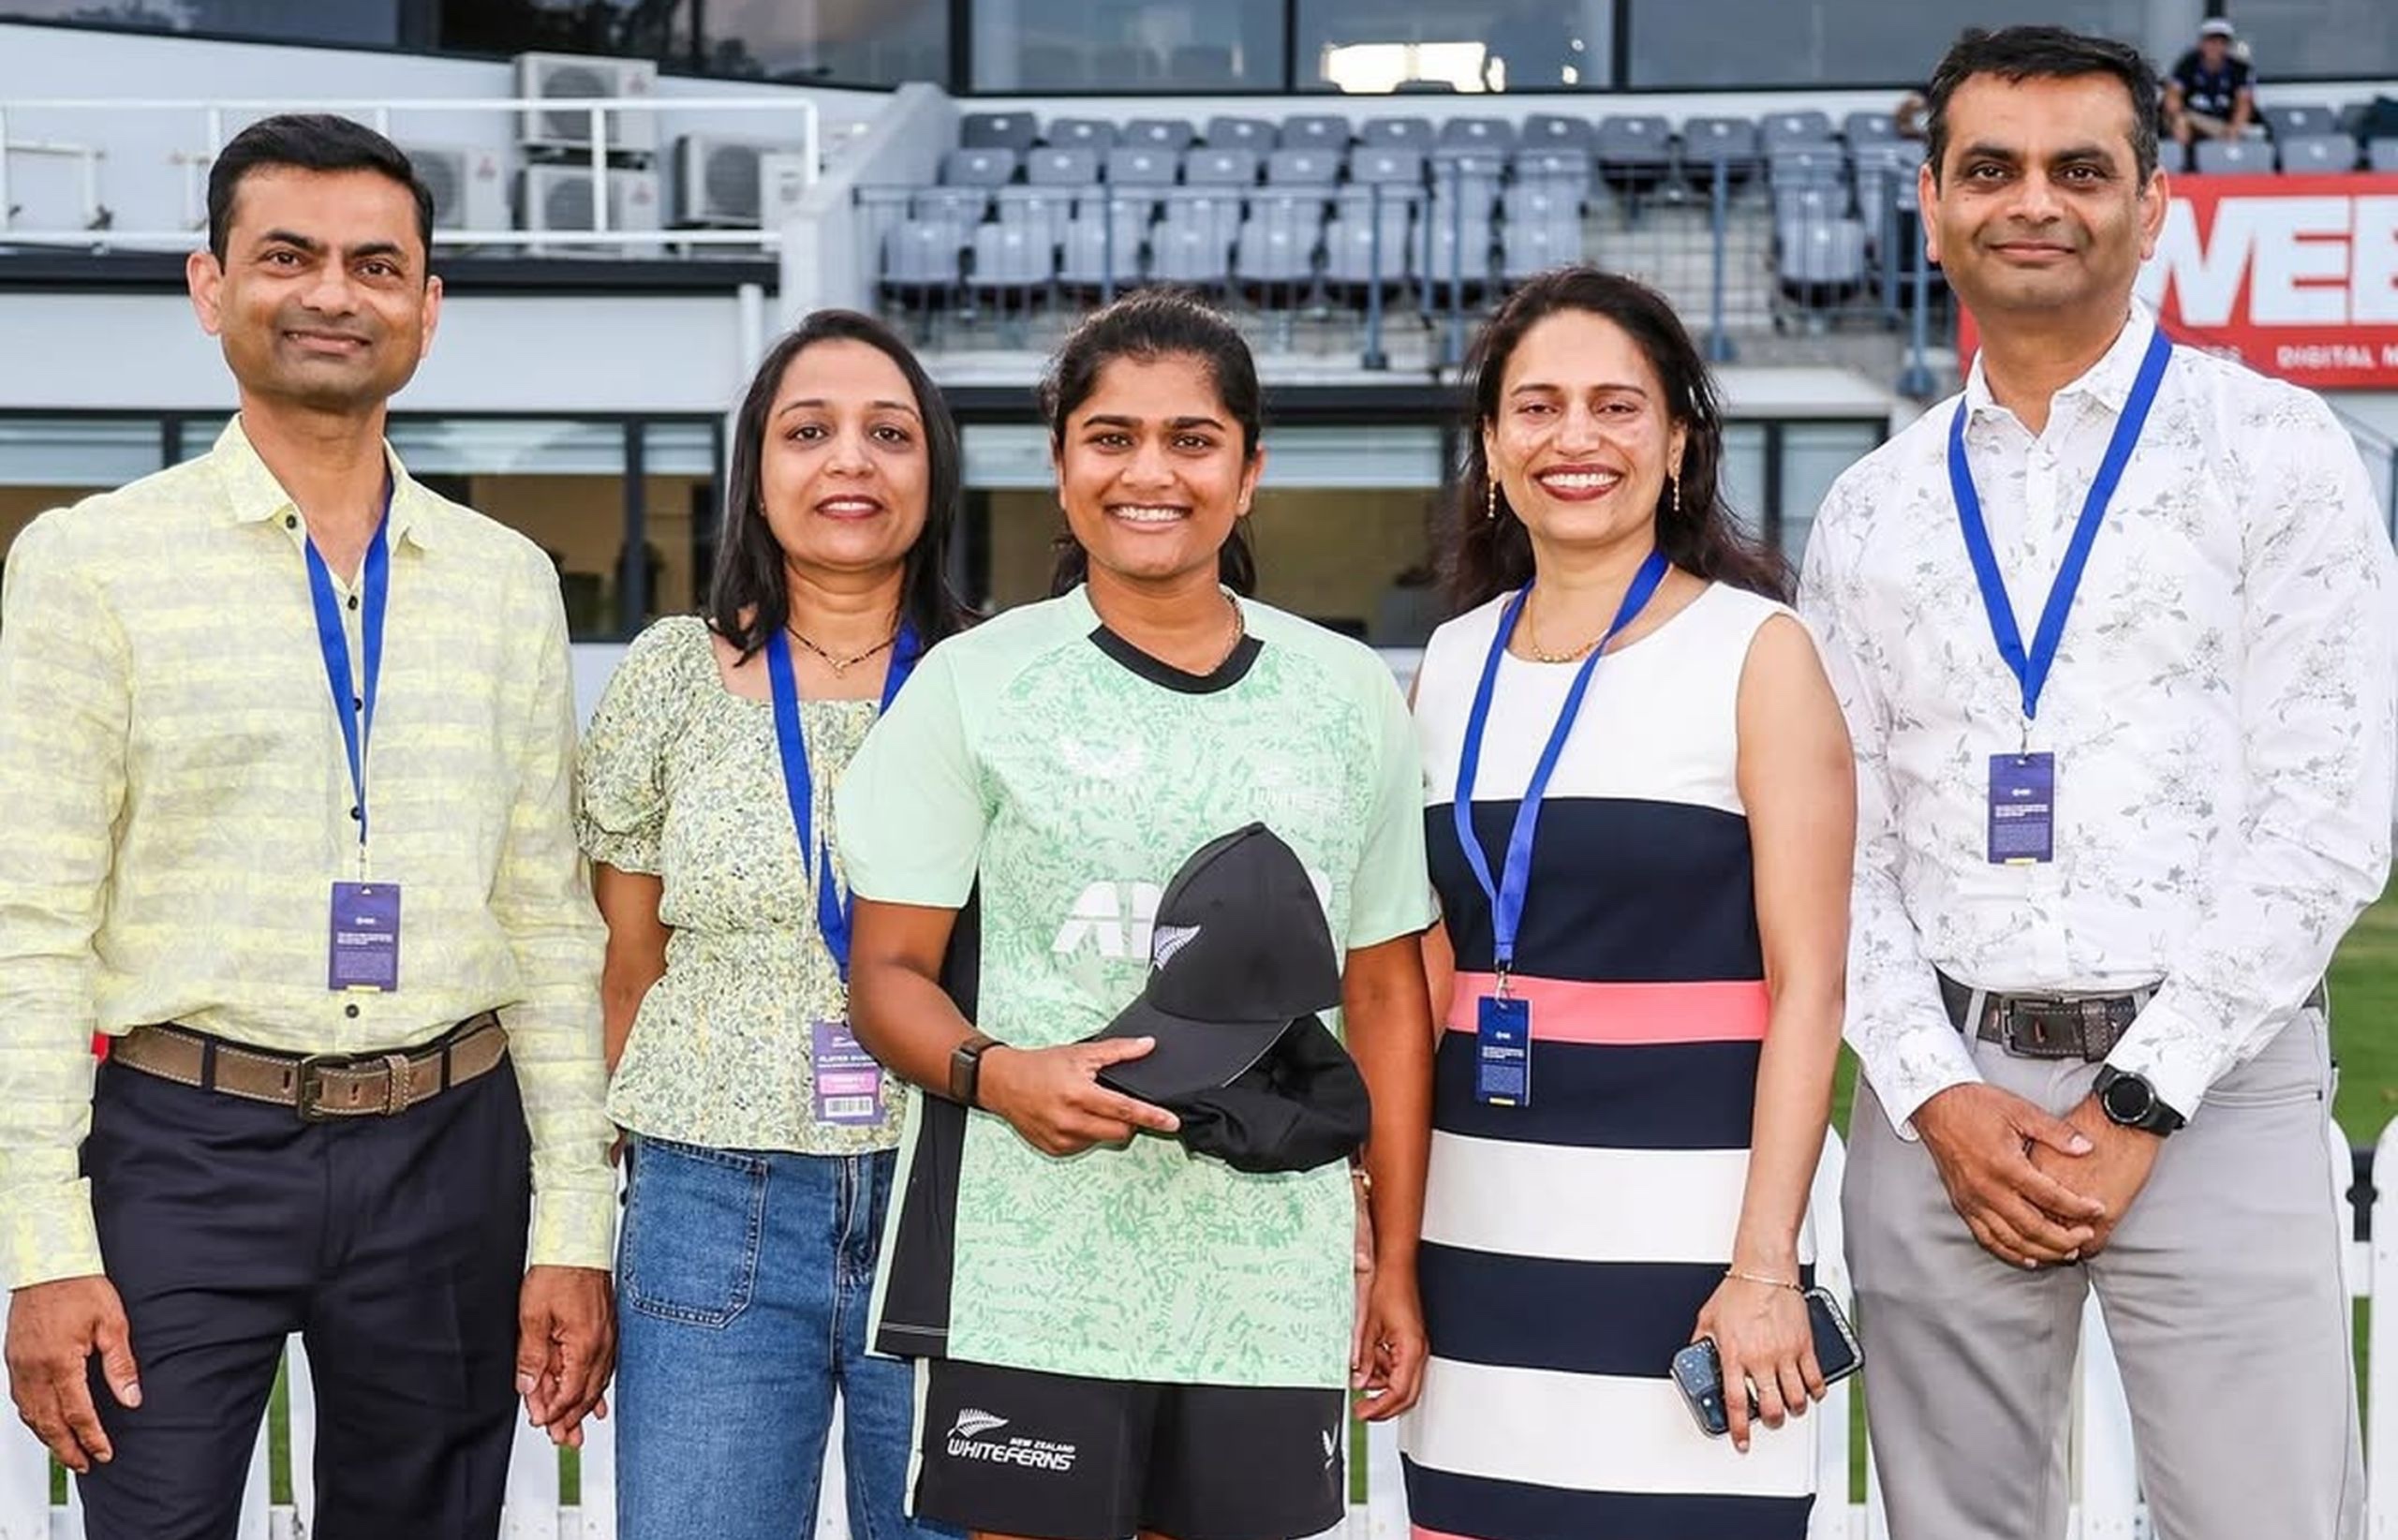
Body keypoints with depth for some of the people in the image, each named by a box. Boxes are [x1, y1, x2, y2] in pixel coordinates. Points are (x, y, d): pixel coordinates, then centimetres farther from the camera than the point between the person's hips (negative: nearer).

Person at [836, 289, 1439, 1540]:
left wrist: (1398, 1262, 10)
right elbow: (888, 975, 2)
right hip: (1030, 1283, -2)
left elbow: (1386, 994, 14)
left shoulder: (1347, 695, 11)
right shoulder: (976, 682, 4)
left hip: (1272, 1293, 2)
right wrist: (999, 1074, -19)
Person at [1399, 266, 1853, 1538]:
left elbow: (1807, 981, -7)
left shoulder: (1756, 651, -3)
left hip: (1682, 1231, -4)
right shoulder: (1452, 665, 10)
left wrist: (1766, 1264, -15)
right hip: (1478, 1229, 4)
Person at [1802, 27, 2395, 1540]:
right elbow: (1844, 847, 10)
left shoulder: (2275, 452, 1)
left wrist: (2138, 1105, -10)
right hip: (1942, 1099, 3)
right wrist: (1934, 1097, -6)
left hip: (2211, 1090, -3)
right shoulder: (1873, 512, 12)